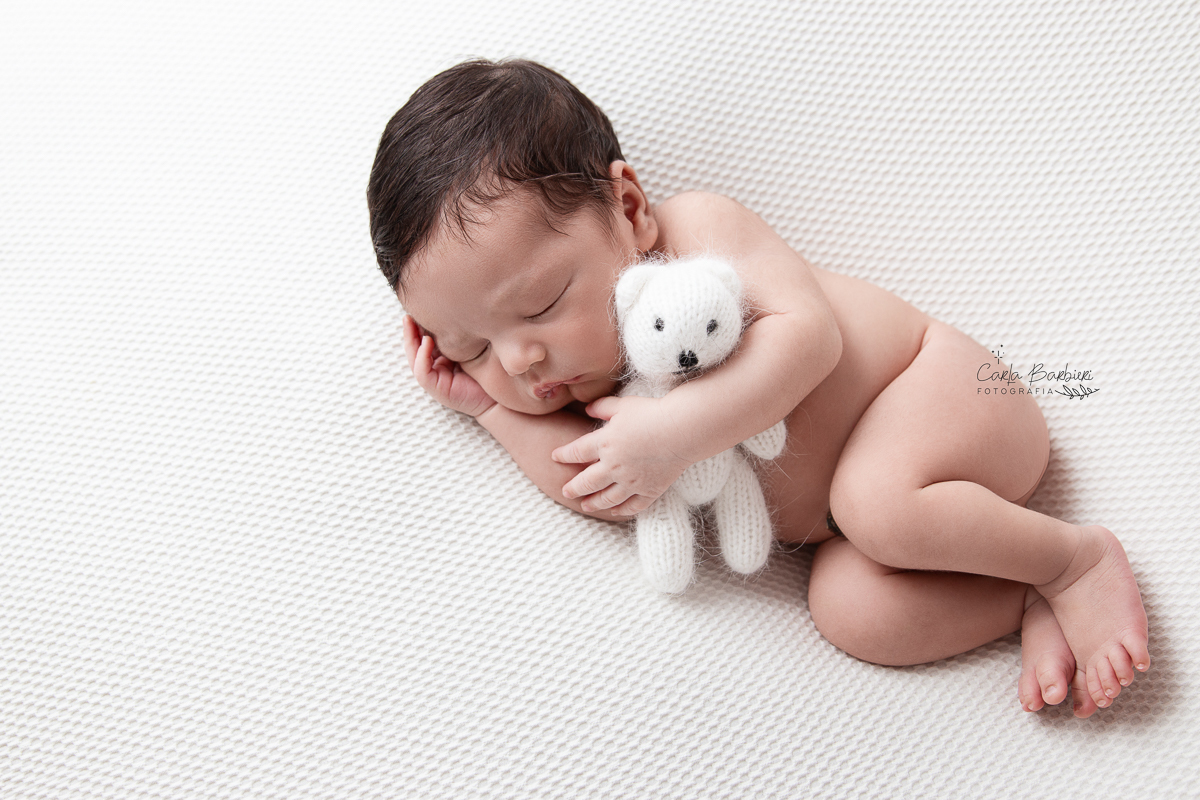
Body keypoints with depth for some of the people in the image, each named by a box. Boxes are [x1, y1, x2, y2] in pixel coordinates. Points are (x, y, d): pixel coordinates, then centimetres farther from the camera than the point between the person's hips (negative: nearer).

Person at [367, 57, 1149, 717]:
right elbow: (604, 489, -13)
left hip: (938, 388, -6)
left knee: (874, 502, -34)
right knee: (849, 607, -20)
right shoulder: (577, 377, -1)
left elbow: (807, 332, -29)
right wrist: (486, 403, -15)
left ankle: (1077, 556, -10)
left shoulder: (702, 227, -19)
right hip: (838, 508, 6)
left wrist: (676, 430, -35)